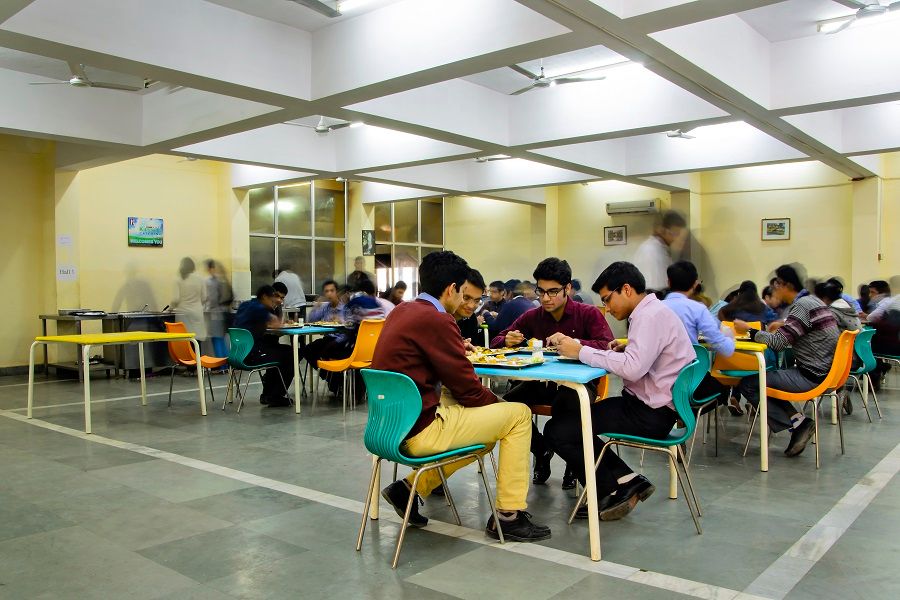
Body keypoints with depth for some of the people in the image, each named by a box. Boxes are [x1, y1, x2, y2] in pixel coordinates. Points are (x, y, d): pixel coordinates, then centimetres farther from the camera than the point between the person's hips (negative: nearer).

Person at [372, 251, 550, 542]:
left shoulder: (401, 311, 9)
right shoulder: (436, 320, -18)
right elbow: (467, 387, -13)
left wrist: (458, 351, 12)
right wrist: (499, 404, 4)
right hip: (420, 430, -10)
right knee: (519, 414, 0)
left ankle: (410, 487, 19)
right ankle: (508, 515, 8)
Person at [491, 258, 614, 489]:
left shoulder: (589, 314, -3)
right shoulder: (532, 317, 5)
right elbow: (497, 341, 12)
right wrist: (508, 341, -13)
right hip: (541, 382, 4)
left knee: (567, 402, -39)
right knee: (506, 403, -24)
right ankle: (541, 449, 7)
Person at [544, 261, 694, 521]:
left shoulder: (651, 316, -18)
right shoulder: (651, 312, 13)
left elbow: (633, 368, -30)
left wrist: (581, 352, -23)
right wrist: (626, 350, 1)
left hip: (649, 414, -11)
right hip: (646, 404, 11)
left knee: (557, 430, -10)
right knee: (568, 409, 19)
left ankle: (618, 487, 4)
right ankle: (628, 481, 13)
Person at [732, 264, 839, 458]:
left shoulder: (801, 306, -16)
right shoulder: (812, 300, 13)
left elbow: (778, 343, -20)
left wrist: (748, 329, -9)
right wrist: (783, 326, 13)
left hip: (812, 377, -10)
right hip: (825, 371, 10)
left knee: (747, 384, -9)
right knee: (765, 375, 22)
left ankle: (795, 423, -4)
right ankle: (797, 420, 9)